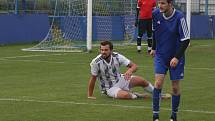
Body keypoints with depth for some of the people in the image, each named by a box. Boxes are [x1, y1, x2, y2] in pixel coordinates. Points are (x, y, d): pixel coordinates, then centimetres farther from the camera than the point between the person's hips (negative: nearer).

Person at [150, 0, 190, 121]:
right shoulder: (155, 14, -8)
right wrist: (154, 48, 17)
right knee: (158, 83, -11)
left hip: (176, 58, -2)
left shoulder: (179, 17, -21)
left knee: (175, 87, 4)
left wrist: (177, 57, -19)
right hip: (160, 55, 2)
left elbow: (186, 39, -16)